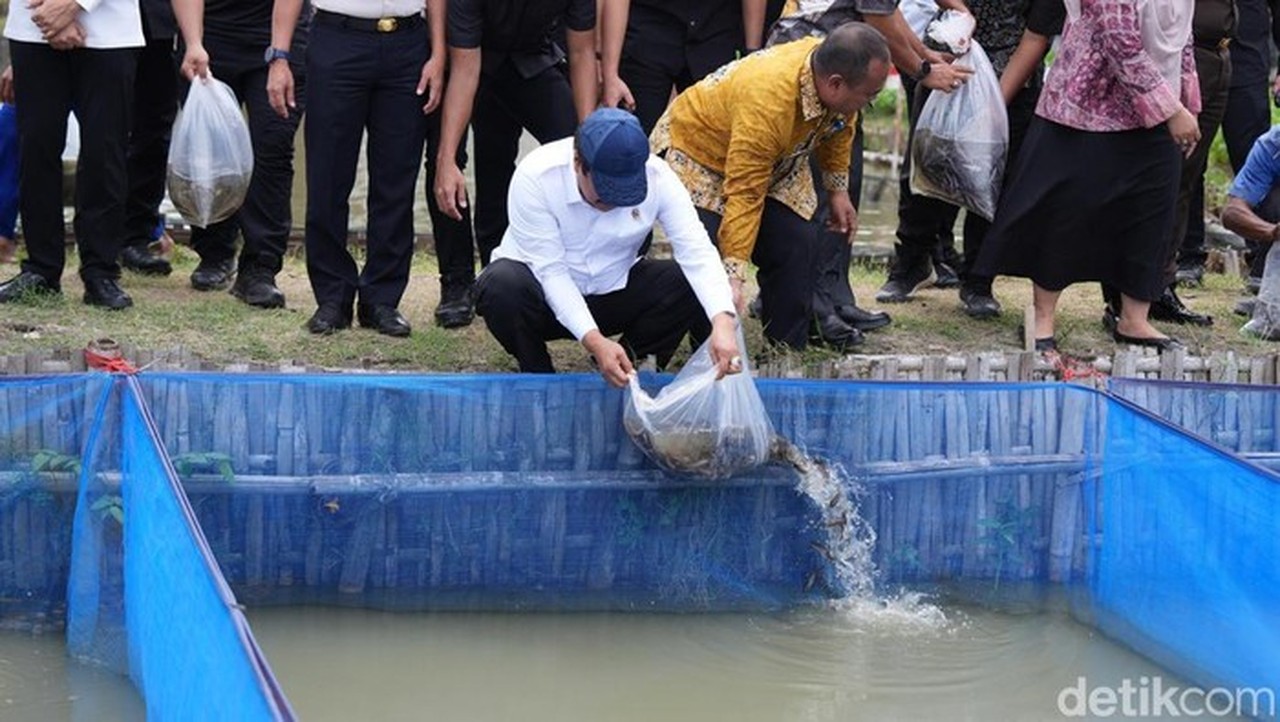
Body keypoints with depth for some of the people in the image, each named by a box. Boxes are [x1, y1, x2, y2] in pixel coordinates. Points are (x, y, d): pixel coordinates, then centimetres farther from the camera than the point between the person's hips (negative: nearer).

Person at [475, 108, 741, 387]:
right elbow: (550, 271, -27)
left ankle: (627, 369, 0)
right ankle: (537, 375, -7)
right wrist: (595, 341, -38)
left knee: (690, 285, -23)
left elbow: (696, 250, -25)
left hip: (614, 290, 3)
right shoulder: (534, 177, -27)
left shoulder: (657, 177, -19)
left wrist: (722, 322, -43)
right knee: (503, 288, -36)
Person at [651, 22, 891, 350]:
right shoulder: (767, 101, -43)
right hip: (697, 152, -7)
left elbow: (838, 128, 6)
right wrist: (734, 277, -40)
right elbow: (744, 194, -39)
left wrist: (838, 190, 12)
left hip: (776, 164, 7)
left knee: (797, 244, -7)